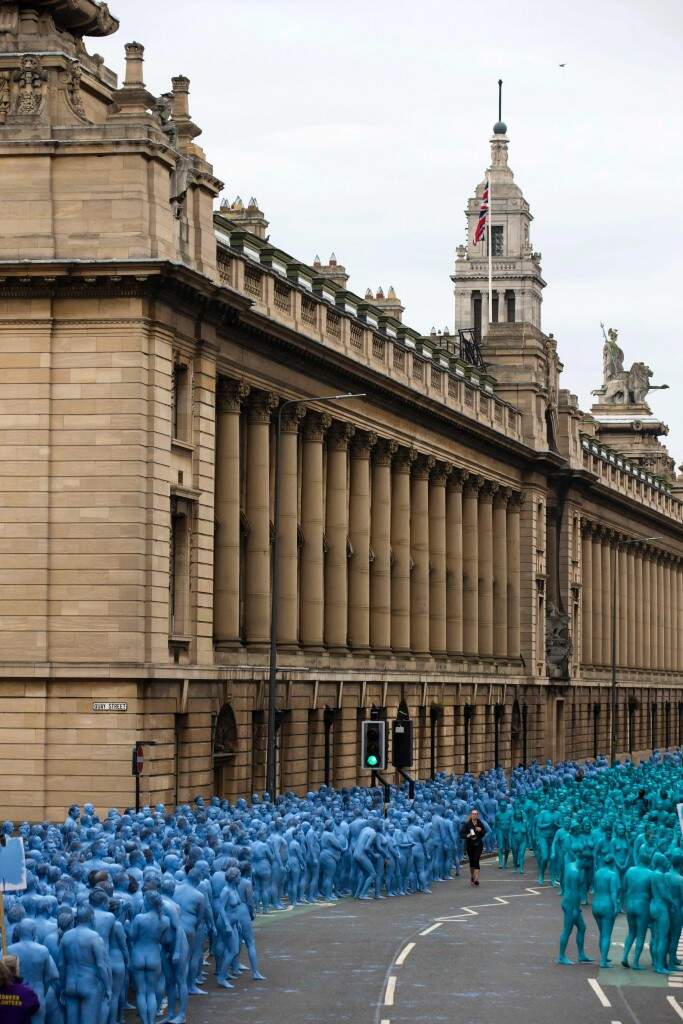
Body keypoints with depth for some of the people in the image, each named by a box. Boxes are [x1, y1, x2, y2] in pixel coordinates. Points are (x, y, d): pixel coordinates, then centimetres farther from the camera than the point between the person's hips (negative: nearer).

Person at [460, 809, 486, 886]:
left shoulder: (480, 824, -2)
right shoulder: (467, 824, -7)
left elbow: (484, 833, 6)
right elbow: (461, 833, -8)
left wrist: (480, 830, -14)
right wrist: (467, 836, -26)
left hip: (478, 844, -1)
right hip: (469, 845, 1)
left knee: (476, 860, -13)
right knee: (471, 861, 10)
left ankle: (476, 879, -18)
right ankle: (472, 877, 32)